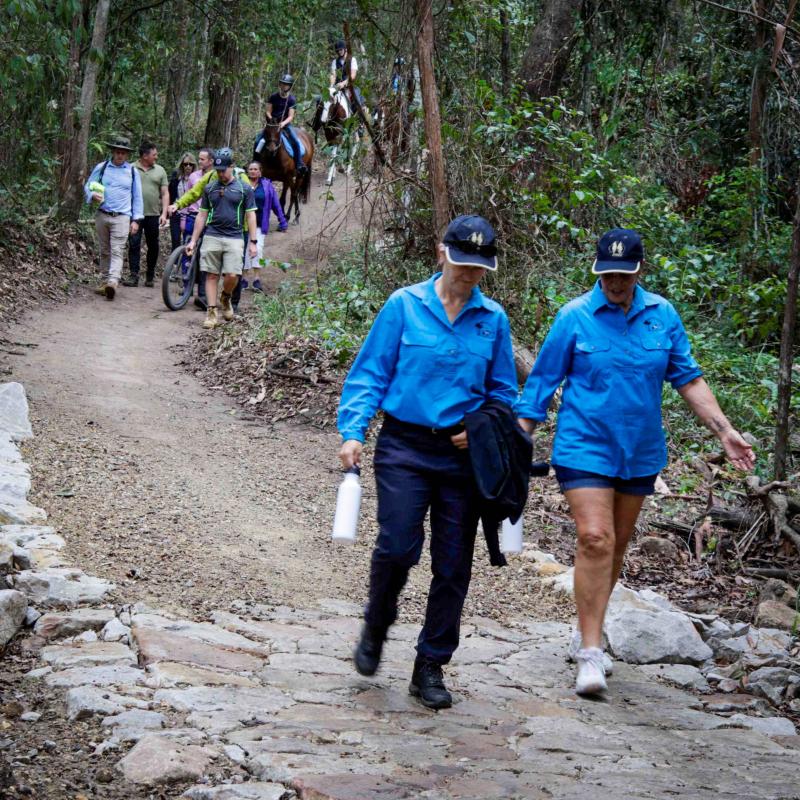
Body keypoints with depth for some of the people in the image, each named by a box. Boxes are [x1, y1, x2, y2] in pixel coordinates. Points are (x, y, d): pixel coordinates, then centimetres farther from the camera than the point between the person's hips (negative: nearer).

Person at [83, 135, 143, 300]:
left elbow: (137, 197, 10)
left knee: (117, 251, -13)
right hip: (102, 215, 2)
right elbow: (88, 186, 12)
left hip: (121, 217, -2)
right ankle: (107, 279, 19)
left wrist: (136, 220, 4)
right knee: (105, 250, 10)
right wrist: (93, 195, -12)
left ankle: (113, 282, -25)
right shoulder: (101, 168, 7)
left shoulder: (132, 172, 8)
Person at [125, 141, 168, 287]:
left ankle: (150, 277, 17)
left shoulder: (160, 171, 9)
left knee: (153, 246, 7)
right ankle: (134, 276, -6)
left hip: (153, 215, 2)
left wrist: (164, 214, -2)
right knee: (134, 245, -6)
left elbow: (165, 194, 8)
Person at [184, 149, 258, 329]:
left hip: (234, 238, -2)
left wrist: (253, 242, -1)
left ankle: (226, 298, 19)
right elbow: (202, 215, 15)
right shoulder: (210, 188, 12)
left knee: (232, 275, -12)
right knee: (211, 275, -1)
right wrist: (193, 240, 11)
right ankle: (212, 313, 4)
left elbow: (250, 215, 5)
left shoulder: (244, 188, 5)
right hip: (212, 237, 2)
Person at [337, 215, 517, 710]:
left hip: (463, 455, 3)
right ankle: (376, 628, 16)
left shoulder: (493, 319, 7)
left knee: (453, 565, 4)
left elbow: (503, 391, 15)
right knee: (398, 547, -15)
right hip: (405, 448, -3)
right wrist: (354, 432, -11)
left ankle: (431, 668, 17)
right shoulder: (405, 306, 0)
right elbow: (369, 373, 0)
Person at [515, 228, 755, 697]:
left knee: (617, 545, 13)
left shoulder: (662, 315, 1)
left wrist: (725, 431, 1)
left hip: (640, 451, 4)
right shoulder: (575, 318, -8)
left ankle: (593, 629, 30)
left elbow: (687, 378, 7)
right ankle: (591, 652, -14)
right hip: (585, 448, -4)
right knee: (595, 540, -15)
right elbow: (542, 385, -2)